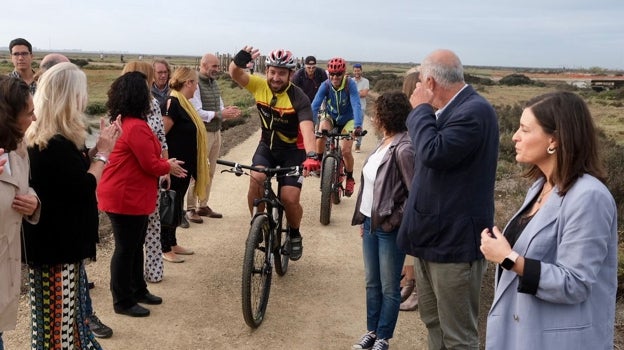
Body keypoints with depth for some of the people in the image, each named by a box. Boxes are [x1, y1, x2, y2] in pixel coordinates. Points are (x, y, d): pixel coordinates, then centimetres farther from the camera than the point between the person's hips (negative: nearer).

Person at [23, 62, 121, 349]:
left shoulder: (38, 137, 6)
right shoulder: (58, 145, -26)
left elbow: (75, 171, 13)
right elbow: (86, 187, -20)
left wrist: (97, 148, 5)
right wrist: (103, 153, -8)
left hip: (51, 239, 10)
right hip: (57, 243, -10)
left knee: (56, 315, 21)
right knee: (58, 318, 4)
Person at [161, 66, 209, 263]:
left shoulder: (183, 104, 11)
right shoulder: (172, 104, -19)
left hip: (184, 166, 10)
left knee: (177, 205, 17)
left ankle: (172, 243, 29)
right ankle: (165, 249, 13)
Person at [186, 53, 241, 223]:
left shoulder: (214, 83, 12)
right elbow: (197, 112, -19)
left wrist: (227, 111, -7)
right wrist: (220, 114, -23)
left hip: (216, 132, 8)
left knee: (210, 171, 12)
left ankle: (203, 205, 22)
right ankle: (190, 208, 4)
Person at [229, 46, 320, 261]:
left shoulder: (298, 98, -23)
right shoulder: (260, 86, -12)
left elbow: (307, 129, -37)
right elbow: (235, 74, -22)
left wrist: (311, 155, -55)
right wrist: (239, 61, -47)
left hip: (293, 150, -3)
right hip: (267, 145, 3)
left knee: (290, 199, -13)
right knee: (256, 180, -25)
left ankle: (294, 235, 19)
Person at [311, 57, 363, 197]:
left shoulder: (350, 84, -25)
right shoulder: (325, 85, -21)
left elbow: (356, 105, -36)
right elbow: (315, 105, -30)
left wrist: (358, 126, -51)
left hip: (347, 119, -1)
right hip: (330, 117, 2)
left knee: (346, 151, -15)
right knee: (321, 131, -31)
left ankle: (350, 178, 12)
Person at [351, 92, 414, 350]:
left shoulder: (404, 148, -19)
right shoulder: (384, 143, 8)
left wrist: (394, 222, -16)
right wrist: (363, 220, 14)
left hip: (389, 228, -8)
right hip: (371, 223, 8)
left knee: (389, 288, 8)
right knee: (372, 284, 18)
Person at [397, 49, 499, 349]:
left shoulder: (474, 111, -19)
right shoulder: (449, 110, 10)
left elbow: (433, 152, -29)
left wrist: (421, 109, -17)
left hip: (454, 239, -10)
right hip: (431, 234, 10)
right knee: (433, 322, 22)